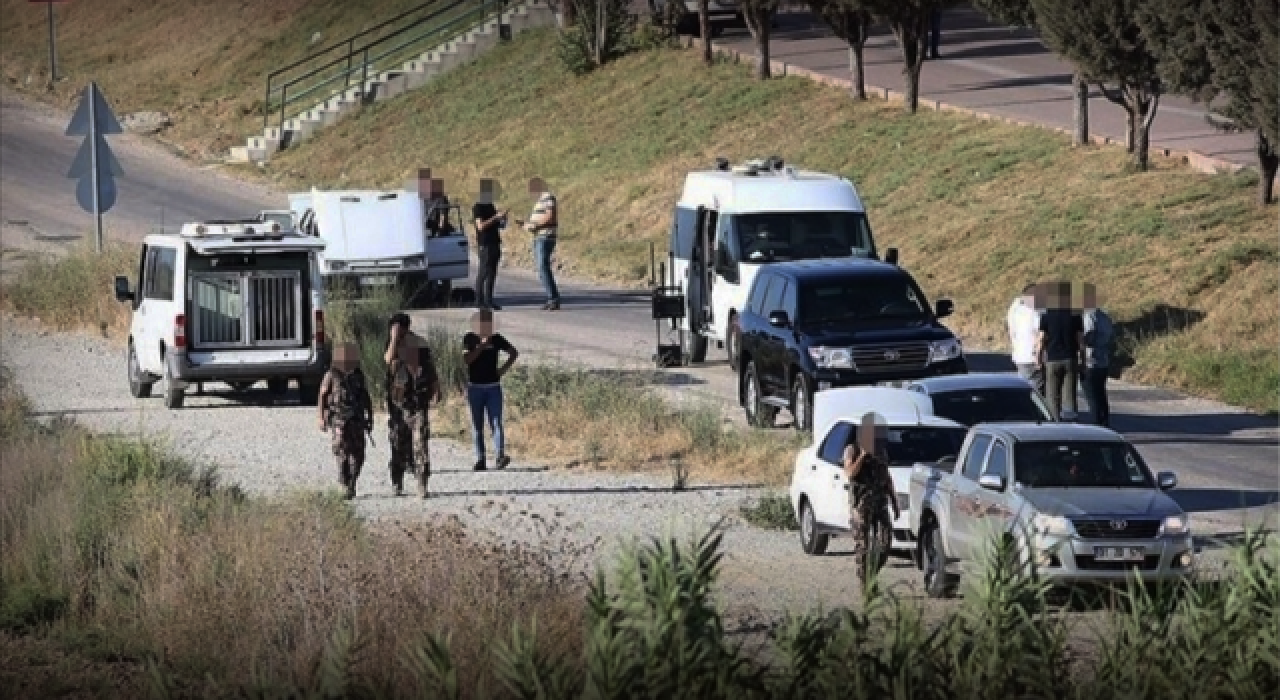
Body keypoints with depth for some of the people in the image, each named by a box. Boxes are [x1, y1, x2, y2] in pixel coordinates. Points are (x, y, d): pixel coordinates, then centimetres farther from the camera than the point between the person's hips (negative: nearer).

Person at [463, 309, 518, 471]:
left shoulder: (496, 339, 4)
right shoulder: (469, 339, 0)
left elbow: (514, 353, 16)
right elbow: (466, 359, -12)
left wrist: (503, 369, 4)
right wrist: (481, 347, -19)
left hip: (493, 387, 0)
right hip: (475, 387, 0)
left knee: (496, 423, -11)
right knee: (477, 426, 3)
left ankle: (501, 456, -23)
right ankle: (480, 459, 6)